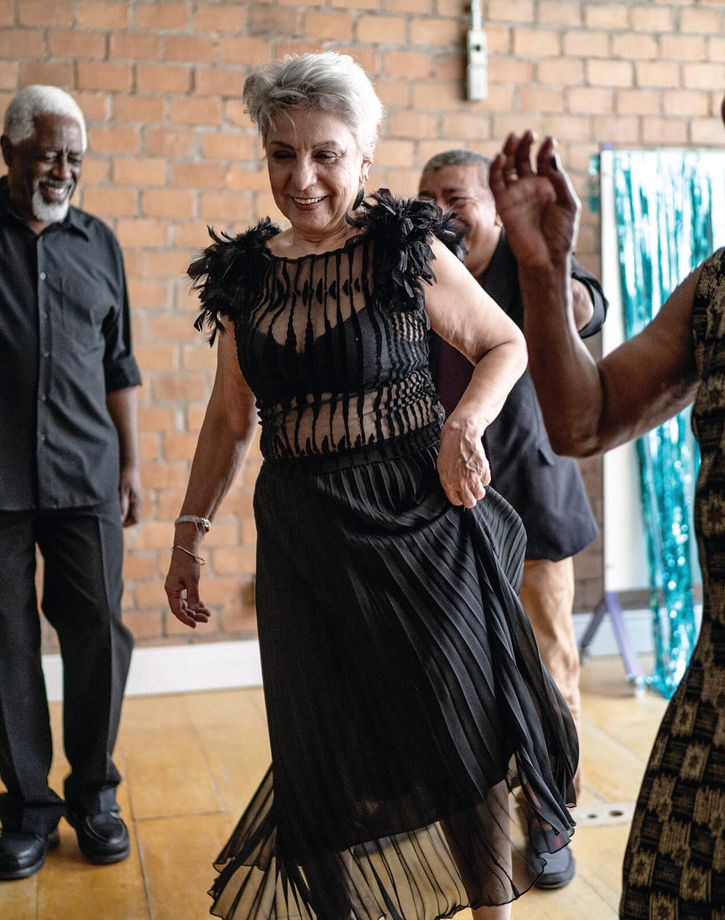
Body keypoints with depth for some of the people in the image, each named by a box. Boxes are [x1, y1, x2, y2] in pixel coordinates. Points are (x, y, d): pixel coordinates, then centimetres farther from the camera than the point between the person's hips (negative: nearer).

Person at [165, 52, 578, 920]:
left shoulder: (407, 250, -4)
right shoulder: (244, 273, 6)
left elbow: (506, 344, 5)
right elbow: (228, 418, 14)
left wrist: (465, 422, -13)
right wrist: (189, 532, 12)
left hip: (417, 522, -3)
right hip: (302, 537, 4)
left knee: (457, 733, 5)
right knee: (328, 751, 11)